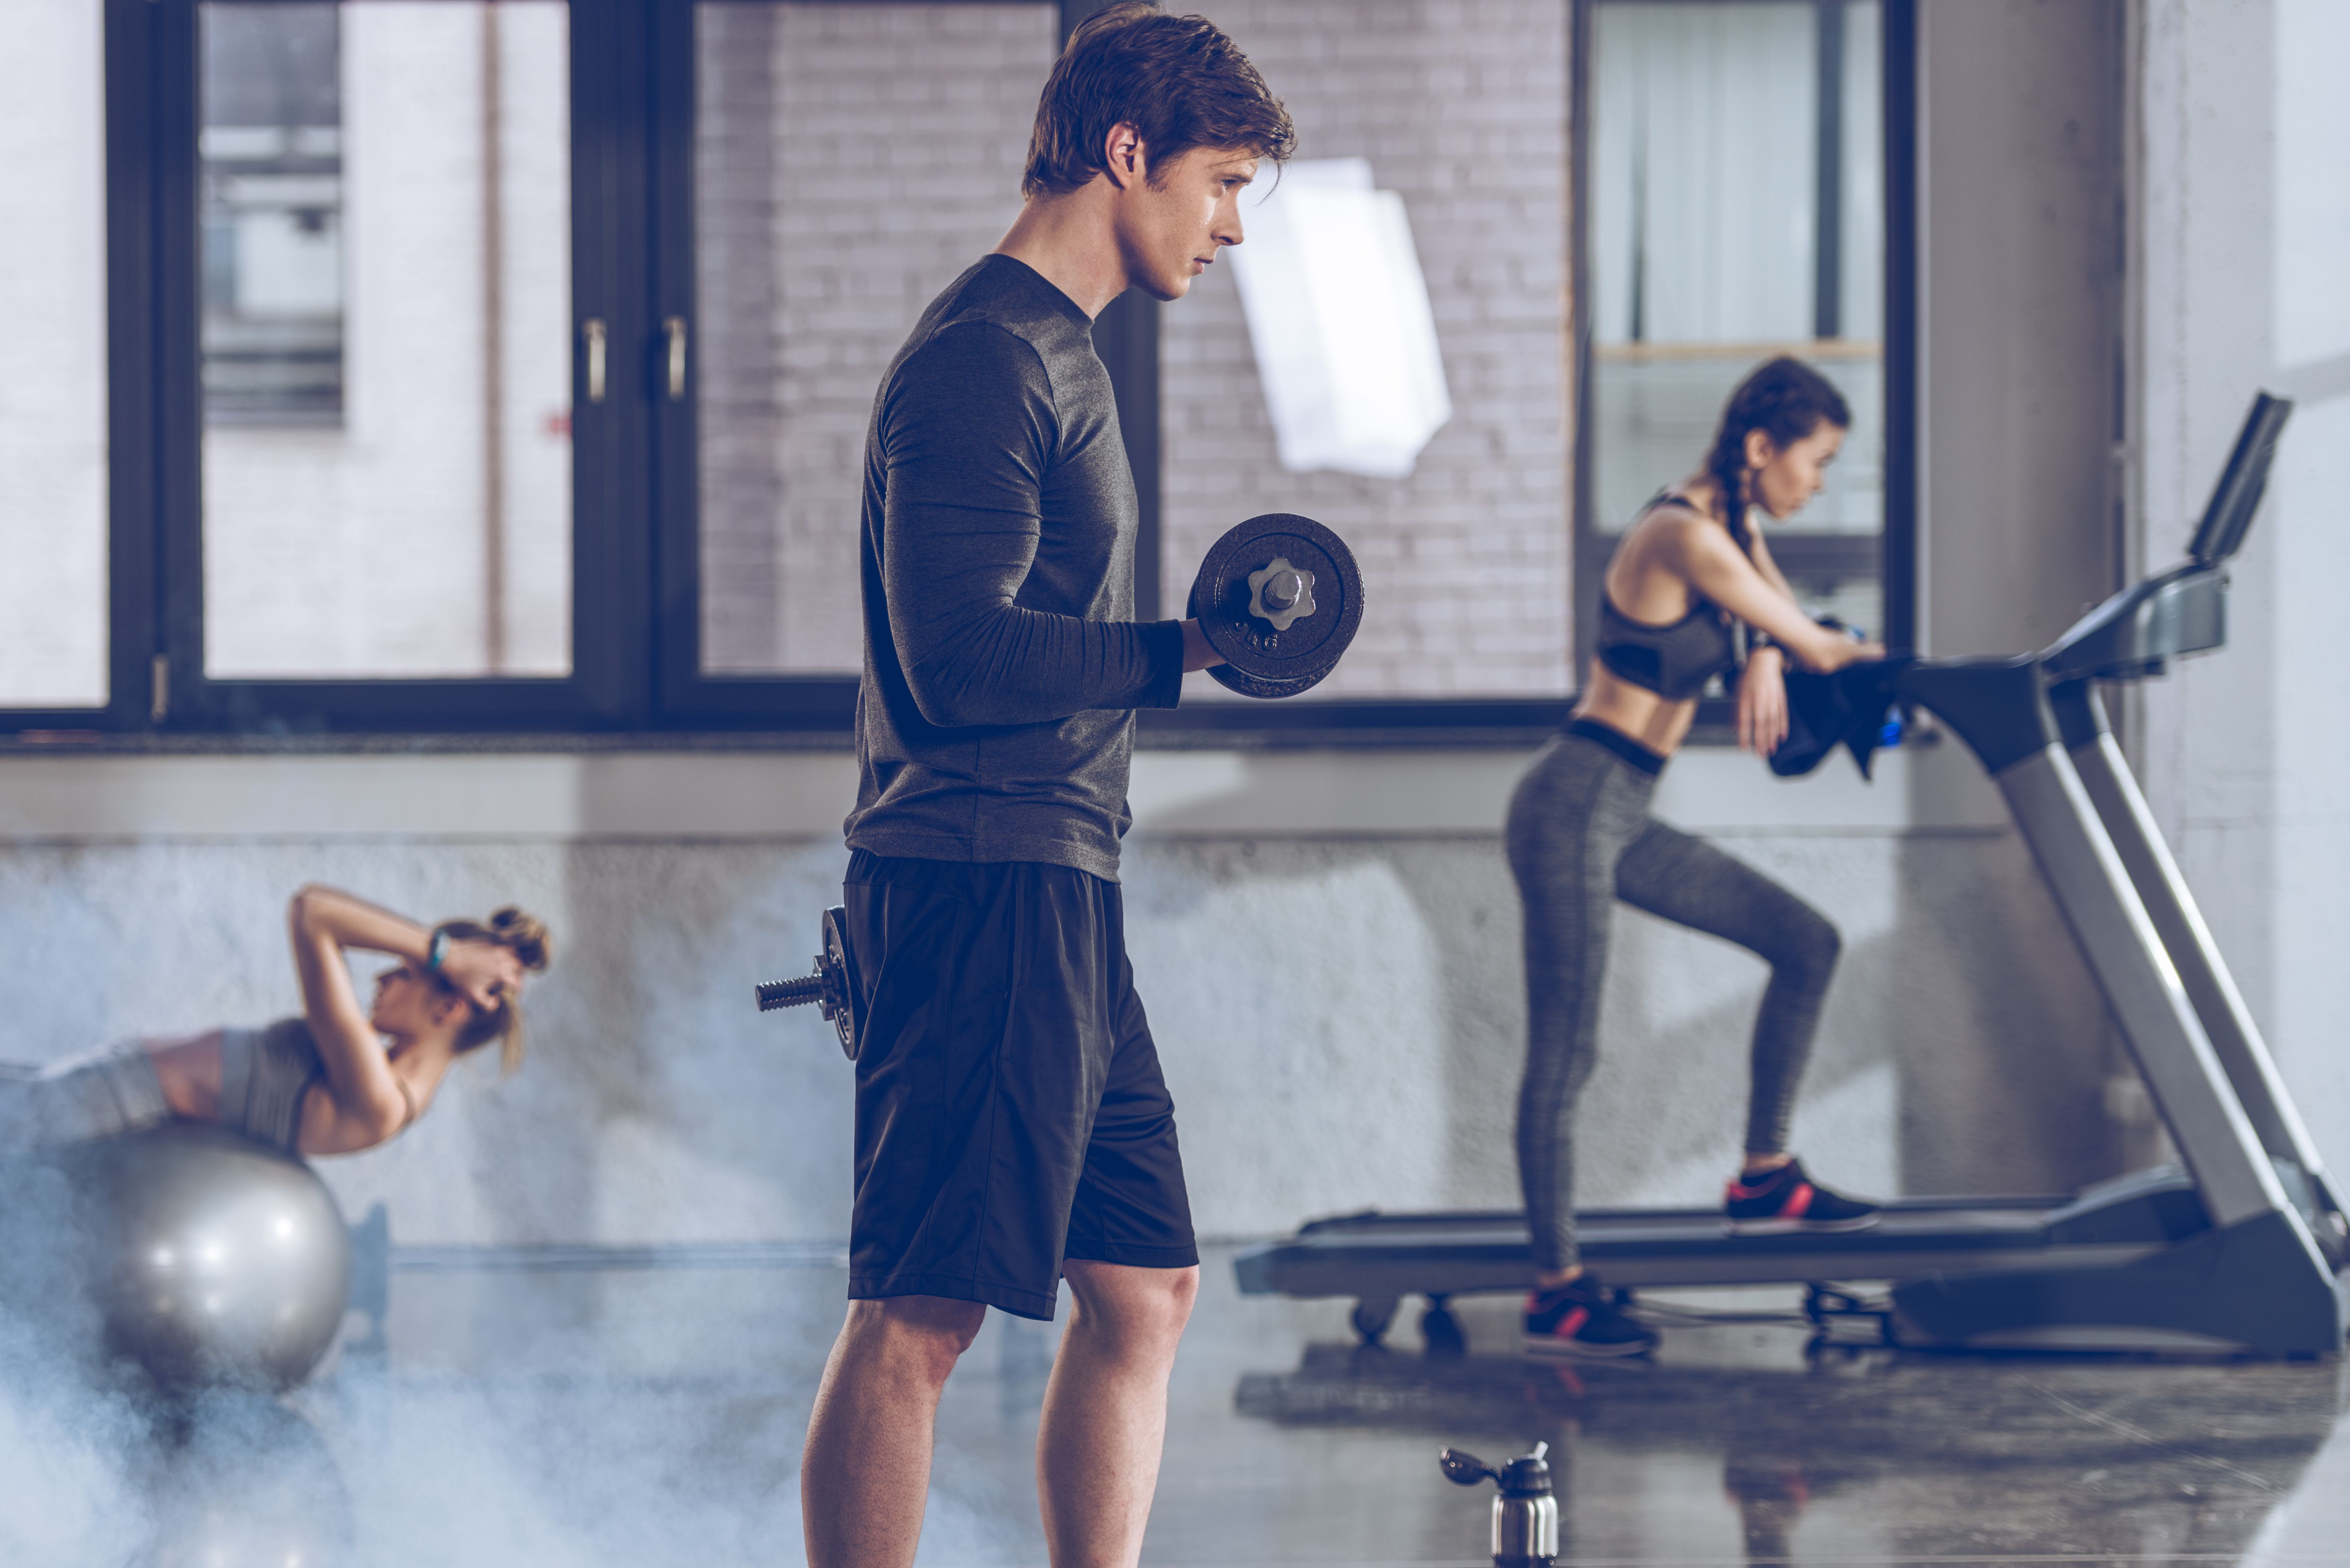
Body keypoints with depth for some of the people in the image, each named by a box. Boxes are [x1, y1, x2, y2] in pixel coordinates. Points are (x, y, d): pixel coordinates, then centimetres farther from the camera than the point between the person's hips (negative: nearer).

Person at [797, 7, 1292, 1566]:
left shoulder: (1055, 353, 20)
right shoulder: (984, 360, -12)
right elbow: (962, 658, -21)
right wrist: (1185, 650, -15)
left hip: (1055, 900, 11)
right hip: (980, 892, -11)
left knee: (1146, 1289, 11)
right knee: (922, 1313, -9)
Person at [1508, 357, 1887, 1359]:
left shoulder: (1733, 536, 11)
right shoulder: (1685, 538, -19)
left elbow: (1789, 640, 11)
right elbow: (1816, 648, -15)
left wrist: (1766, 660, -11)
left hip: (1622, 819, 10)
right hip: (1576, 809, -10)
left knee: (1806, 941, 9)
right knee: (1566, 1053, -5)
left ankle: (1765, 1176, 15)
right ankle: (1555, 1292, 0)